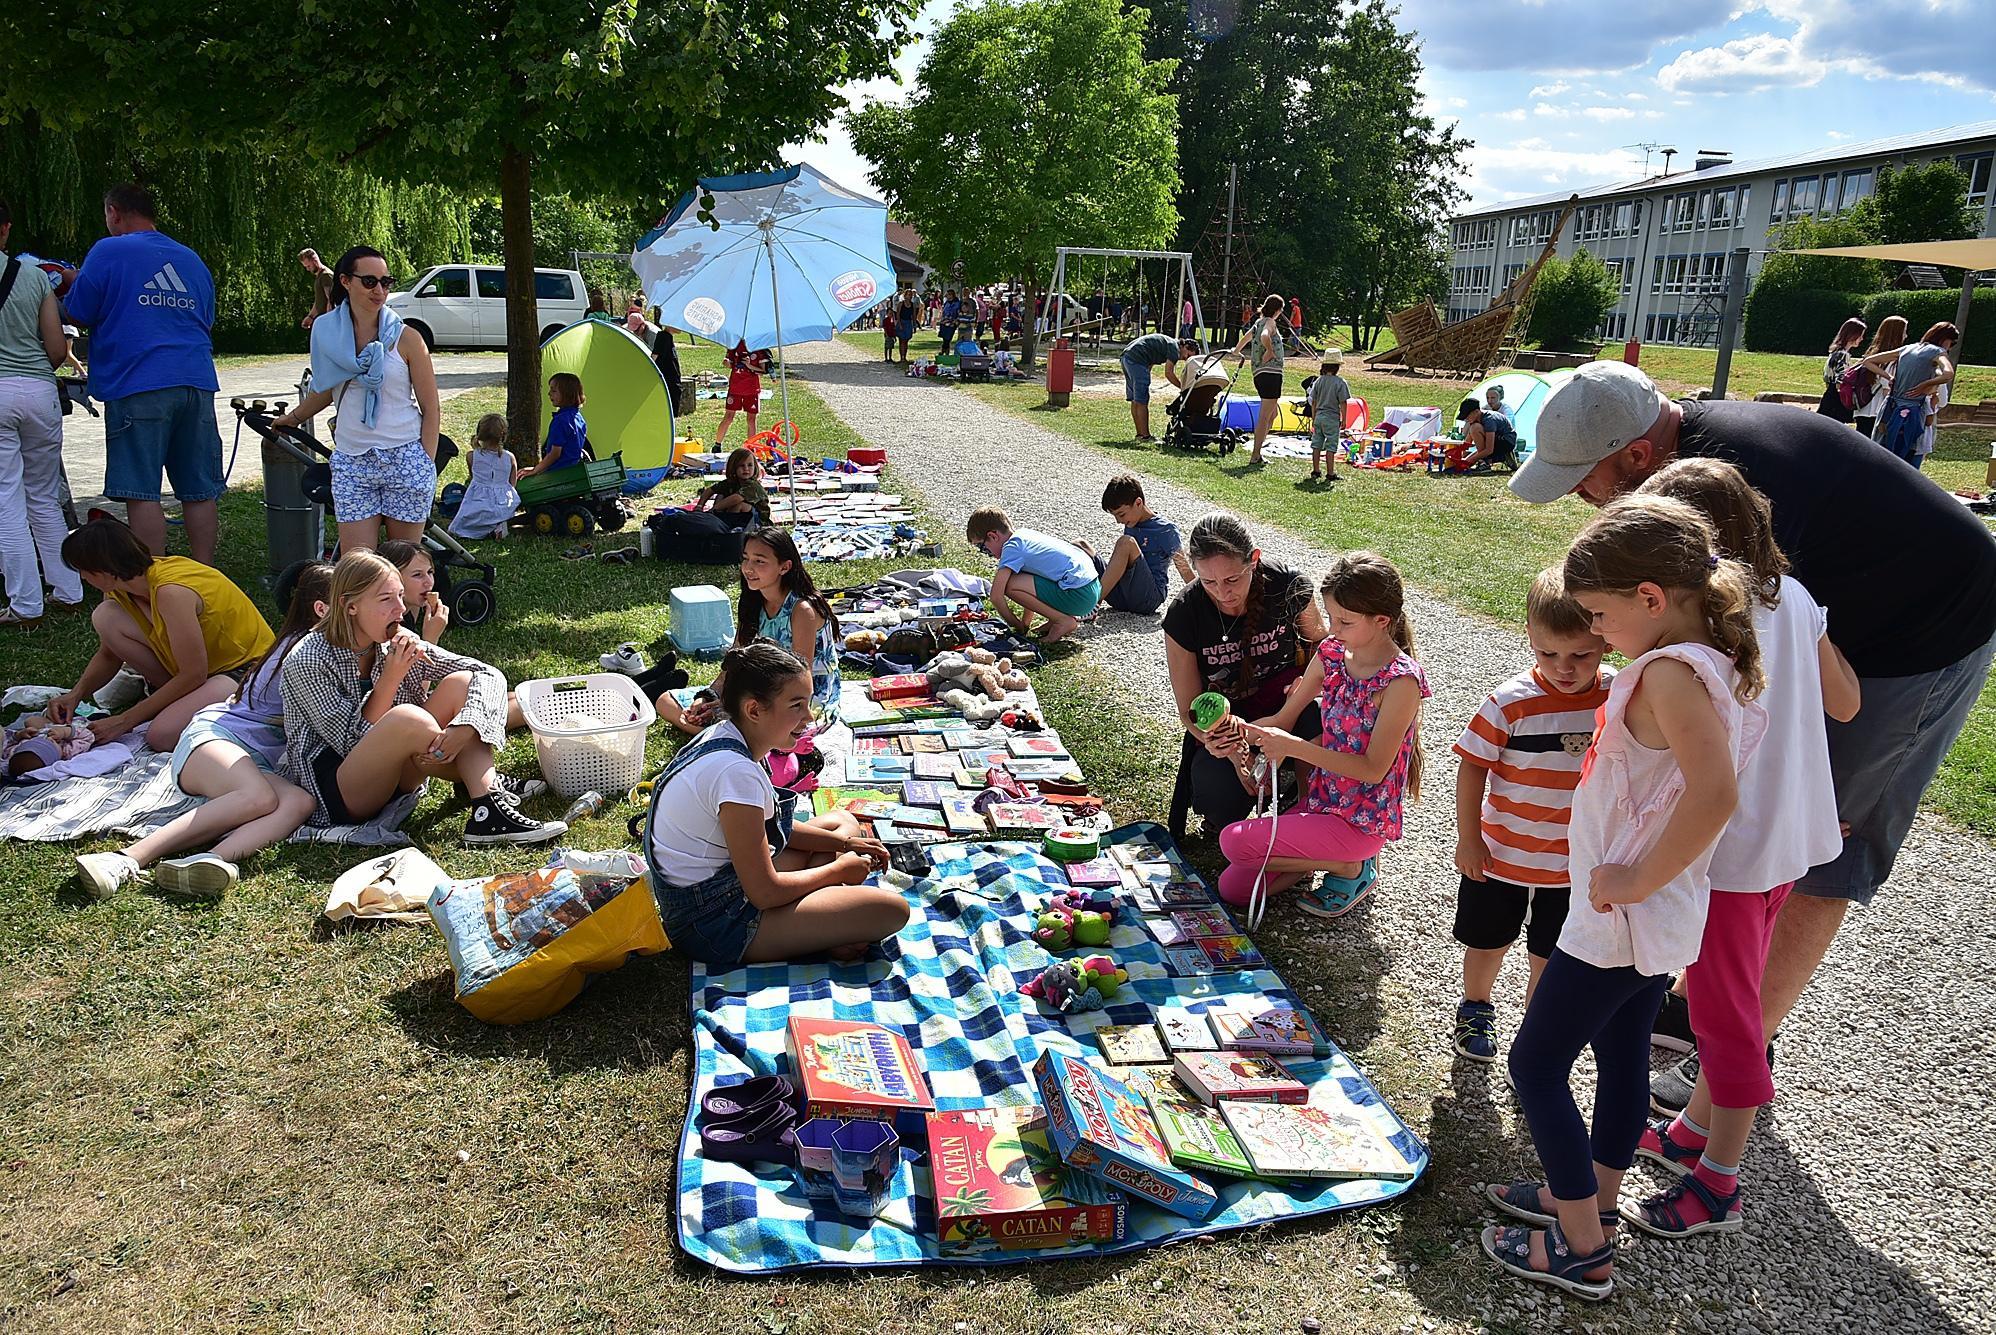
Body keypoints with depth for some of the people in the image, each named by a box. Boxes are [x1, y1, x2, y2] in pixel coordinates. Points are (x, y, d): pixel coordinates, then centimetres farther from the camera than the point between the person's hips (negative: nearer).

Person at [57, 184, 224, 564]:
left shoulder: (108, 251, 0)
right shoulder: (192, 260, 18)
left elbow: (78, 315, 4)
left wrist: (72, 280, 24)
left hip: (138, 386, -5)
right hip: (197, 382, 5)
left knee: (142, 493, -3)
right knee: (199, 491, 6)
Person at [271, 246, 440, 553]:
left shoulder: (405, 337, -2)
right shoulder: (327, 331, 6)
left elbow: (430, 410, 0)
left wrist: (426, 467, -6)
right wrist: (292, 418, 39)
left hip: (406, 460, -2)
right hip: (351, 462, 2)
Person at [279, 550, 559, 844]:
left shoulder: (396, 643, -2)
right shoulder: (306, 661, -17)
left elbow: (489, 676, -9)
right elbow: (353, 741, -18)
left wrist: (463, 729, -28)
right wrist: (390, 679, -26)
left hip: (396, 778, 6)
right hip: (332, 795, -6)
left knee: (461, 683, -13)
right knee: (405, 718, -33)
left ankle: (486, 814, -27)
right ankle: (489, 784, -9)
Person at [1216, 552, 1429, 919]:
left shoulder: (1401, 681, -23)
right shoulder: (1331, 652, -1)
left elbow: (1373, 768, -23)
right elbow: (1284, 719, 4)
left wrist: (1293, 746, -26)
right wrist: (1242, 732, -17)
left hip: (1362, 821, -7)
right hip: (1320, 800, 7)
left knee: (1234, 841, -20)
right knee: (1232, 889, 3)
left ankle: (1349, 867, -2)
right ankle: (1330, 854, 16)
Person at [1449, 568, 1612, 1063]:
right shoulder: (1513, 701, -19)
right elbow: (1472, 765, -11)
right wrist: (1468, 837, -9)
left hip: (1574, 864, 2)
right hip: (1501, 856, -1)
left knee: (1548, 962, 13)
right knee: (1488, 945, 19)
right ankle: (1476, 1009, 47)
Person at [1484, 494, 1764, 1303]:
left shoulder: (1670, 672, -25)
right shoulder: (1716, 664, 3)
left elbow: (1715, 794, -38)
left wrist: (1636, 879, -26)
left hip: (1622, 919, -10)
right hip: (1671, 916, 10)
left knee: (1536, 1062, 4)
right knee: (1622, 1057, 22)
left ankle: (1582, 1252, 14)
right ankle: (1591, 1201, 40)